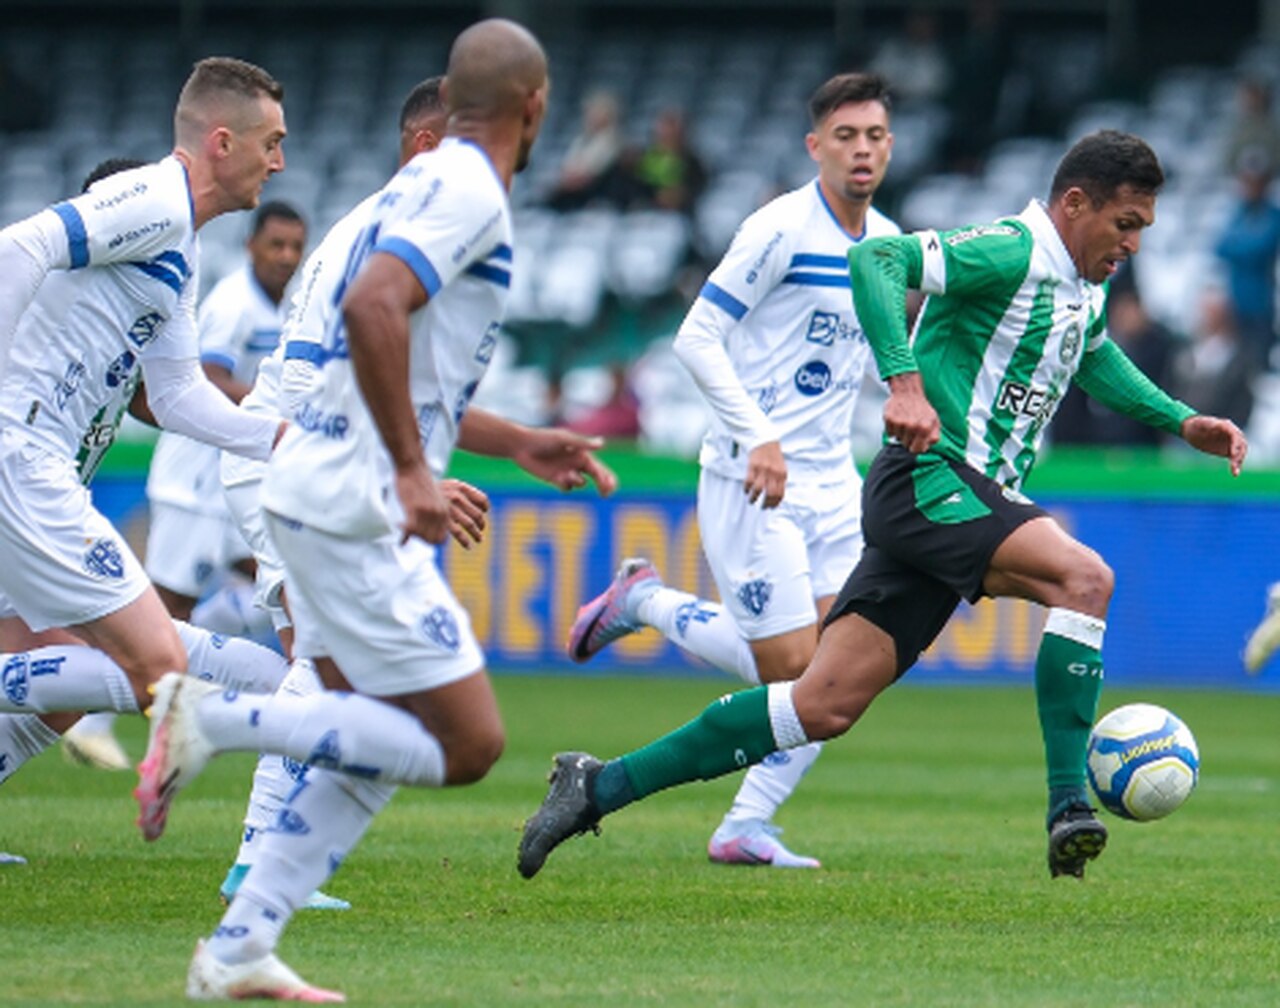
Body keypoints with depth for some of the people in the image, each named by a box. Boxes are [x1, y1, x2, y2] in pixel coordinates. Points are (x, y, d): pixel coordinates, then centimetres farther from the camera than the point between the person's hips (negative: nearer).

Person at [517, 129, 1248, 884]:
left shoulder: (1085, 287, 17)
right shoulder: (1012, 252, -12)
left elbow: (1092, 355, 39)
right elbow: (875, 258, -23)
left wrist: (1180, 421, 30)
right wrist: (906, 381, -32)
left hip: (972, 501, 9)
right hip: (929, 480, -9)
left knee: (825, 706, 2)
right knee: (1085, 576, -27)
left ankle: (600, 787, 5)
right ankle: (1070, 806, -28)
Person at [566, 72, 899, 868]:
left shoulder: (889, 242, 10)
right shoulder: (781, 229, -12)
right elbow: (697, 338, -14)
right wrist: (759, 438, -21)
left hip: (832, 480, 7)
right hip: (753, 477, -7)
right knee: (788, 664, -9)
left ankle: (747, 827, 4)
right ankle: (645, 602, 14)